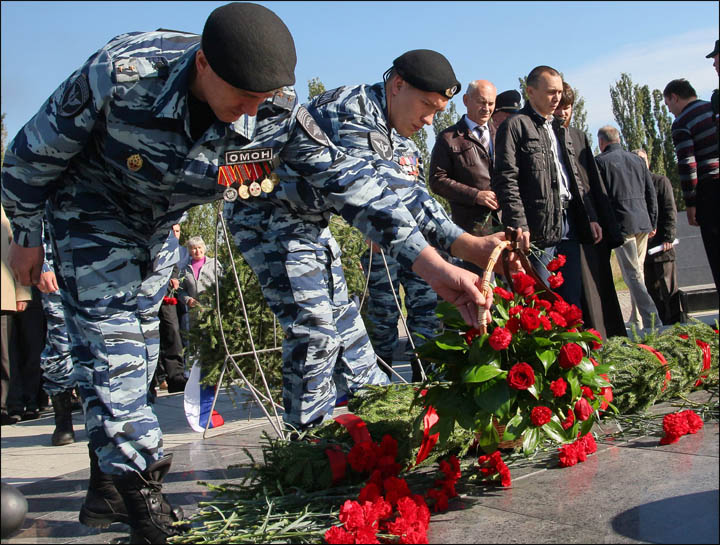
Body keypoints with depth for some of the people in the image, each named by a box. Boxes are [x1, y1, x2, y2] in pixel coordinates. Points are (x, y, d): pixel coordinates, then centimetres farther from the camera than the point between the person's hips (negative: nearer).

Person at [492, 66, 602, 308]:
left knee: (572, 300, 8)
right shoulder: (514, 126, -2)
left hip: (569, 223, 8)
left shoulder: (560, 130, 23)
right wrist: (519, 228, -19)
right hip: (539, 227, -7)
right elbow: (506, 181, -11)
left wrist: (590, 217, 15)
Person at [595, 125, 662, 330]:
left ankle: (652, 321, -15)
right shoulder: (637, 160, 14)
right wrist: (652, 222, 20)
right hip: (643, 222, 6)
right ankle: (636, 321, 19)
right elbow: (651, 193, 15)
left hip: (622, 223, -6)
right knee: (637, 272, 14)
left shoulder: (600, 162, -3)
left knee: (633, 274, -7)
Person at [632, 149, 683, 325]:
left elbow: (670, 211, -1)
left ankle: (674, 322, 2)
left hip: (660, 244, -3)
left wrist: (668, 237, -10)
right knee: (651, 287, 6)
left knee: (668, 286, -2)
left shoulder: (660, 181, 5)